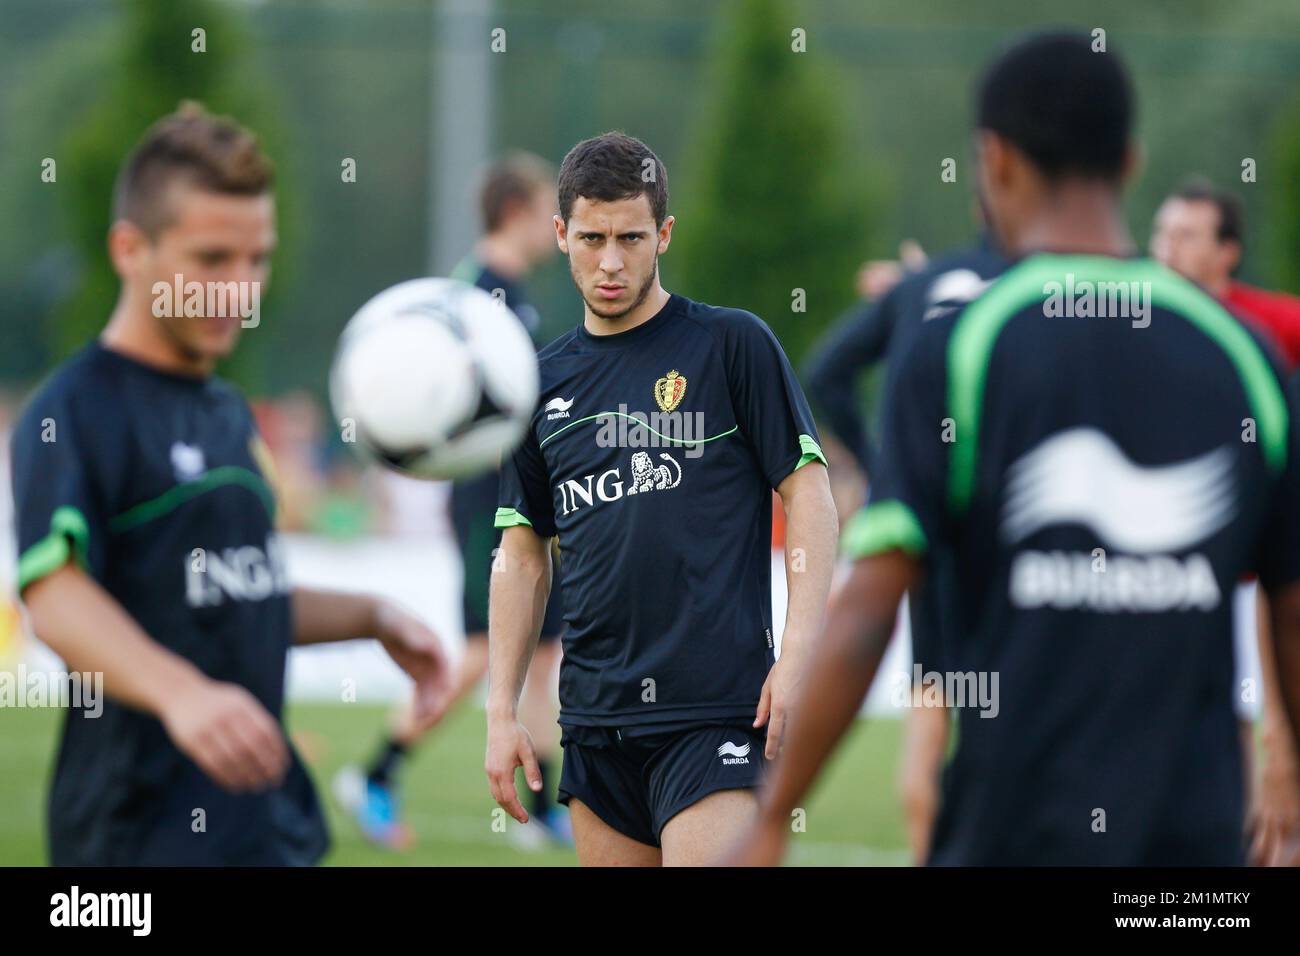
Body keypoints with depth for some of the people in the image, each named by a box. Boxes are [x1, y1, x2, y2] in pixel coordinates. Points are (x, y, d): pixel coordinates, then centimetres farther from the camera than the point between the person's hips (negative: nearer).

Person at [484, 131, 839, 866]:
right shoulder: (542, 382, 13)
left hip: (717, 709, -5)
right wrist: (502, 712, 10)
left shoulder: (733, 344, 0)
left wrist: (797, 656, -13)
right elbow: (524, 556, 17)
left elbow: (809, 496, -3)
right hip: (595, 717, 5)